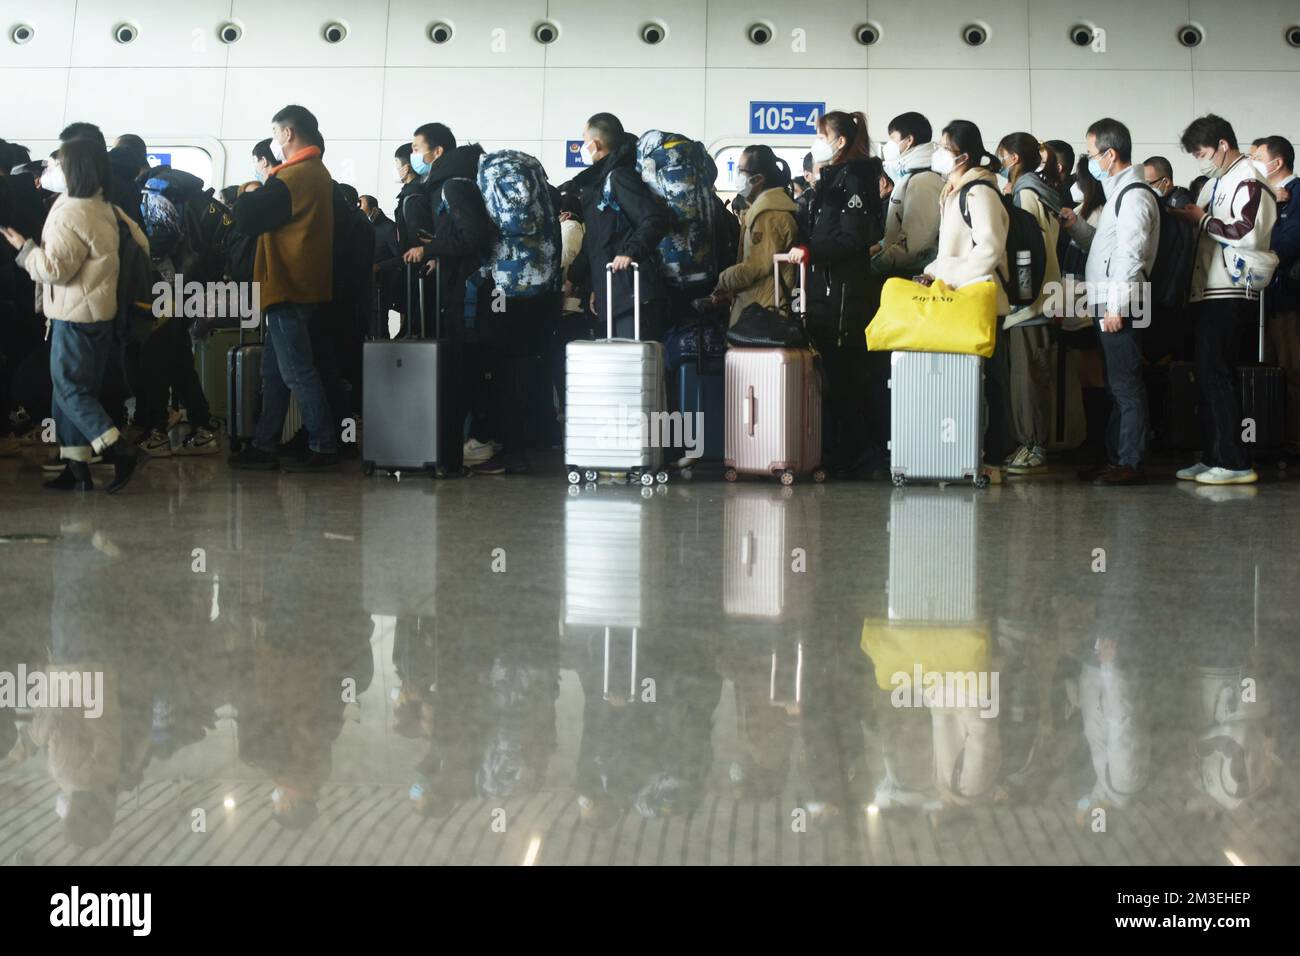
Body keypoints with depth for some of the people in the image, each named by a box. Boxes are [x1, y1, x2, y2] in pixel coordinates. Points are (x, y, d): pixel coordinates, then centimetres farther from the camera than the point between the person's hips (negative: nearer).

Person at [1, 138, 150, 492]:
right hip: (101, 312, 9)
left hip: (74, 315, -9)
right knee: (80, 389, 10)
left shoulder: (71, 213, -16)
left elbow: (54, 269, -18)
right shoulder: (108, 210, 9)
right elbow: (142, 244, 19)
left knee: (69, 388, -3)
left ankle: (123, 452, -11)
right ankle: (76, 466, 11)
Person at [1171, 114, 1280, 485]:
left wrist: (1203, 219, -12)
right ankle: (1213, 458, 15)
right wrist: (1187, 216, 5)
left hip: (1231, 293, -9)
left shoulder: (1249, 182, -9)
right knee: (1208, 375, 9)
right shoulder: (1214, 184, 19)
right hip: (1209, 291, 9)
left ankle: (1235, 463, -9)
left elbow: (1249, 232, -22)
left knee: (1217, 373, -11)